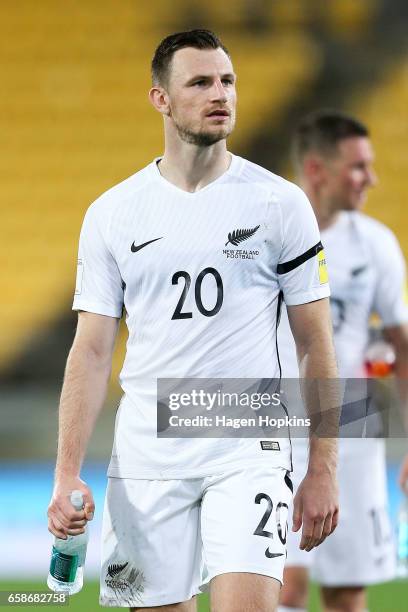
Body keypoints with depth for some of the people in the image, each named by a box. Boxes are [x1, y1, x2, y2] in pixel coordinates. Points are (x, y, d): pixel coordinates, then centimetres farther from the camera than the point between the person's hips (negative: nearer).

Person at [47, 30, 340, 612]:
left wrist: (323, 471, -1)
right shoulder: (111, 213, 5)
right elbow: (92, 352, 5)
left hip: (249, 455, -2)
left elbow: (317, 345, 4)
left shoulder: (281, 203, 2)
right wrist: (67, 475, -4)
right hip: (146, 460, 2)